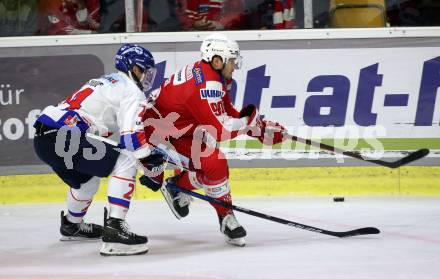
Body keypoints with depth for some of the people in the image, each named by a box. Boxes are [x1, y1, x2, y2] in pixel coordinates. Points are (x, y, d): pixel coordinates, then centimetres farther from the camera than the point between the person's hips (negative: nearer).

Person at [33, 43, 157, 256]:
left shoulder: (106, 82, 31)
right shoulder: (131, 90, 1)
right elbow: (131, 135, -11)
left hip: (43, 137, 10)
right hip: (63, 136, -10)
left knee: (87, 175, 34)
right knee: (126, 163, -10)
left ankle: (72, 225, 54)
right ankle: (114, 229, -19)